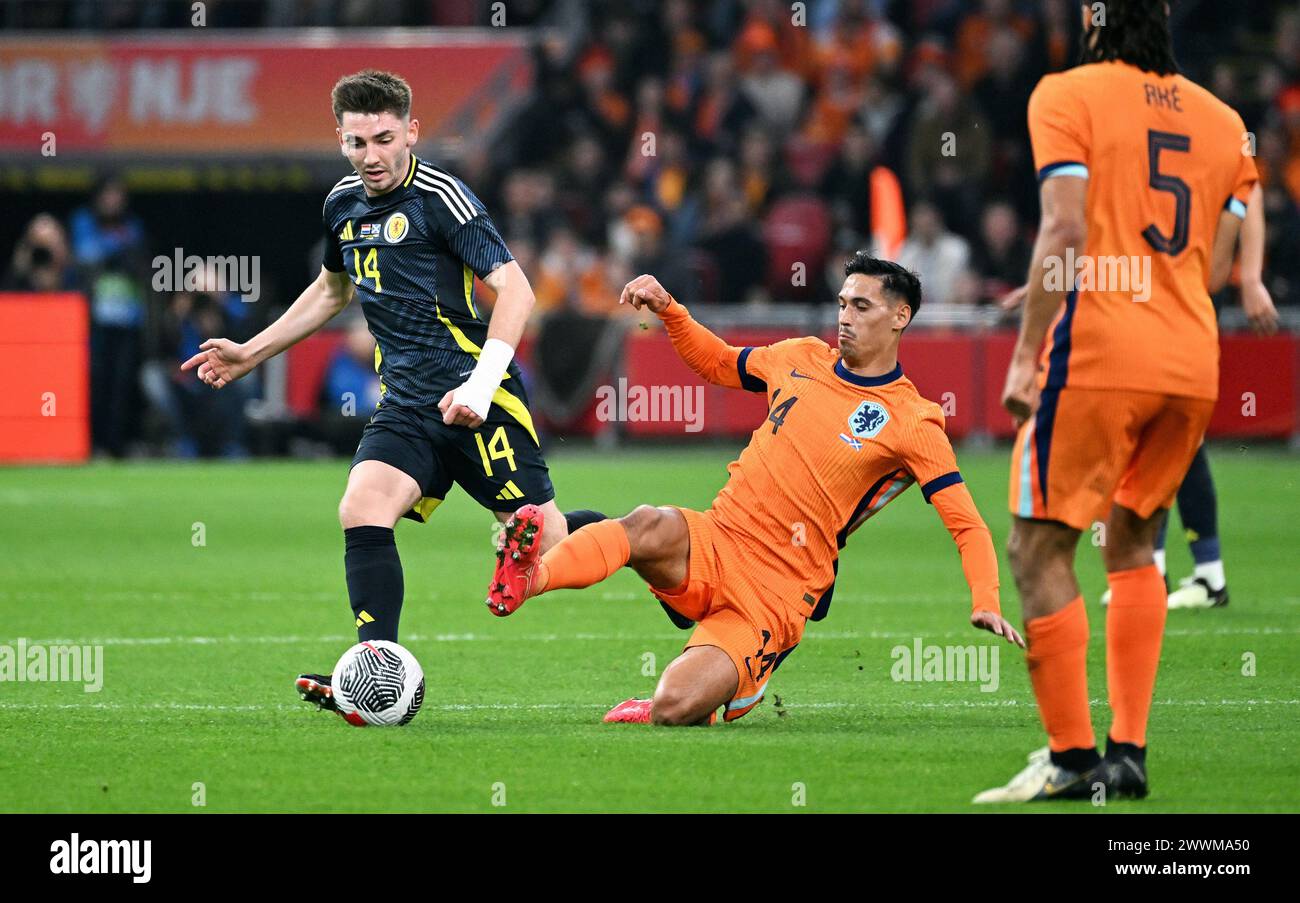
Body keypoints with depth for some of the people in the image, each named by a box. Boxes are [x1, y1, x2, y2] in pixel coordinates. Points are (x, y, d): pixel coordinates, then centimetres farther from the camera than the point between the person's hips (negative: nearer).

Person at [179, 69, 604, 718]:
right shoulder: (343, 205, 12)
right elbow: (332, 289, 33)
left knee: (543, 541, -6)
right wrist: (251, 353, 33)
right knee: (361, 512, -17)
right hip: (406, 404, 6)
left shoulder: (438, 197, -11)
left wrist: (480, 385, -27)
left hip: (477, 400, -6)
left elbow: (514, 289, -17)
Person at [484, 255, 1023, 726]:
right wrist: (668, 309, 13)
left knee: (674, 710, -22)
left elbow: (966, 524, -5)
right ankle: (531, 576, -45)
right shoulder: (803, 358, 12)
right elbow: (717, 363, 30)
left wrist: (985, 602, -22)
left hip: (775, 596, -4)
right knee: (651, 527, -34)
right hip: (711, 544, 4)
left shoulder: (912, 423, -3)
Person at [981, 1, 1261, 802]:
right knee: (1133, 544, 19)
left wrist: (1028, 353, -10)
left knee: (1039, 548, 2)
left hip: (1097, 352, -6)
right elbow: (1219, 267, 12)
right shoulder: (1224, 121, 14)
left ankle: (1072, 758, -2)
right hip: (1193, 360, 6)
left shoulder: (1067, 96, -1)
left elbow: (1065, 232, -12)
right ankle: (1129, 751, 12)